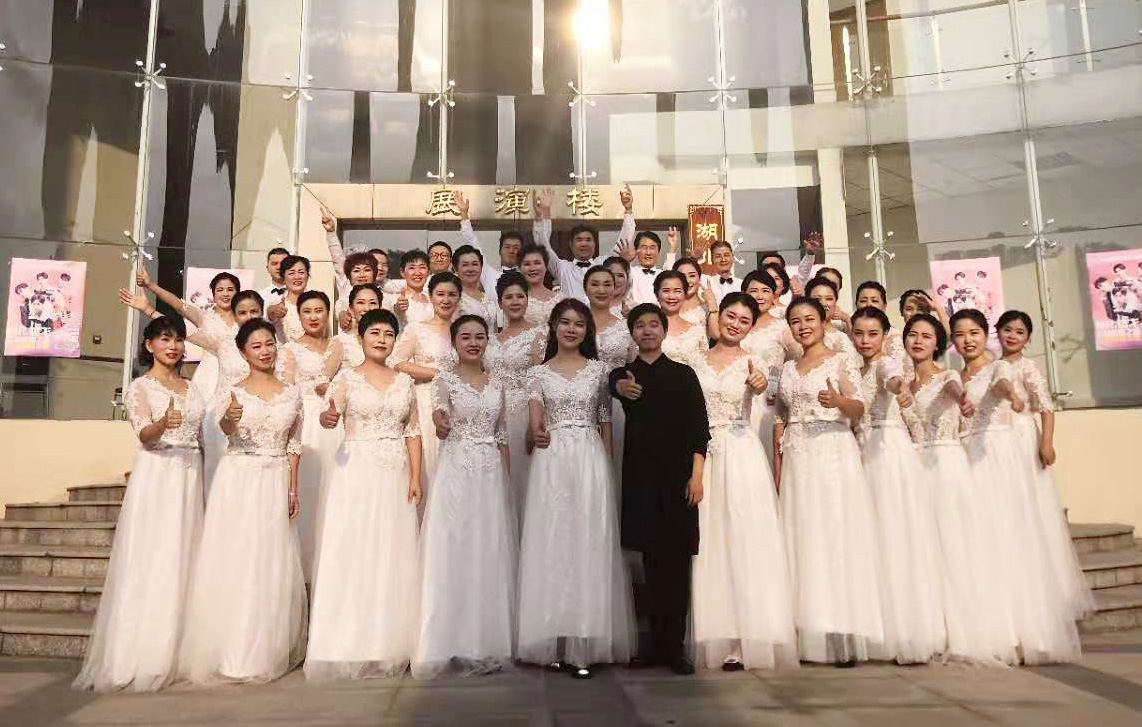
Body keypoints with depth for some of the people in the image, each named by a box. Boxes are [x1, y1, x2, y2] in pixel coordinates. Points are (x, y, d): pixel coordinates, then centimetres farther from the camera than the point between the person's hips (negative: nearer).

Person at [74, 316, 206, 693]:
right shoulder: (140, 387, 1)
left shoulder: (191, 388, 17)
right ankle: (140, 658, -1)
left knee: (182, 561, 3)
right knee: (150, 562, -7)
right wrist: (163, 424, -36)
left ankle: (174, 656, 9)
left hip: (190, 478, 5)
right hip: (155, 477, -5)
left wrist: (202, 475, 11)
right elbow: (144, 434, -14)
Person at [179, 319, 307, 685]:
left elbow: (293, 444, 10)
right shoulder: (235, 391, 1)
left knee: (271, 565, 3)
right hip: (237, 479, -2)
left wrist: (293, 489, 5)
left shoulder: (291, 393, 8)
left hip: (275, 483, 2)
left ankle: (267, 652, 14)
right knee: (232, 562, -2)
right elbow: (226, 430, -19)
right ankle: (230, 652, 8)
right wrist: (229, 418, -41)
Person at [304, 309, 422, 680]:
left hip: (395, 477, 3)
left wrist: (415, 477, 3)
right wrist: (328, 418, -38)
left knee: (392, 557, 3)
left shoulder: (404, 381, 12)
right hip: (355, 473, -3)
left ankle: (388, 647, 12)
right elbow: (329, 413, -14)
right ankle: (346, 648, 1)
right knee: (351, 555, -6)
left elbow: (412, 432, 11)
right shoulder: (347, 377, 3)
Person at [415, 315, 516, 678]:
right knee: (453, 554, -6)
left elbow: (502, 438, 14)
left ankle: (488, 644, 14)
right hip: (456, 473, -4)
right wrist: (440, 421, -44)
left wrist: (505, 482, 9)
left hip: (492, 475, 4)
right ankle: (455, 643, 2)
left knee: (491, 555, 4)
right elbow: (439, 408, -21)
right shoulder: (445, 380, 1)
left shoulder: (496, 385, 13)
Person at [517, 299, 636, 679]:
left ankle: (584, 645, 2)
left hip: (591, 461, 0)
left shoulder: (598, 369, 11)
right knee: (550, 545, -1)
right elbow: (536, 417, -4)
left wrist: (608, 464, 5)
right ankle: (554, 641, 9)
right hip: (551, 462, 0)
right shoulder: (539, 372, 10)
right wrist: (536, 433, -27)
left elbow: (605, 421, 11)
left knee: (589, 545, -3)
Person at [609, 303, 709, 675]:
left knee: (677, 561, 0)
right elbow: (614, 384, -15)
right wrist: (621, 387, -39)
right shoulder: (623, 374, 11)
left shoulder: (683, 374, 8)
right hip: (641, 476, 1)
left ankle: (675, 647, 6)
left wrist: (696, 474, -9)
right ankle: (657, 643, 15)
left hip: (677, 475, -1)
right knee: (651, 560, 6)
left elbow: (699, 425, 2)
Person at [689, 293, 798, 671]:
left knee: (745, 542, -7)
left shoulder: (750, 363, 5)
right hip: (702, 456, 2)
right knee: (709, 544, 2)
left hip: (742, 456, -2)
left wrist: (759, 382, -43)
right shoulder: (696, 361, 11)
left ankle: (747, 639, -3)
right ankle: (717, 637, 9)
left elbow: (760, 386, -19)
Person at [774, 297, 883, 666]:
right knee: (803, 541, 0)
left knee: (838, 537, -8)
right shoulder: (788, 368, 17)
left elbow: (858, 410, -7)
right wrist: (778, 464, 8)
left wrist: (839, 401, -28)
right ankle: (811, 638, 4)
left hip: (835, 454, -4)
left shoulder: (842, 361, 4)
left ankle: (845, 638, -3)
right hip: (797, 459, 4)